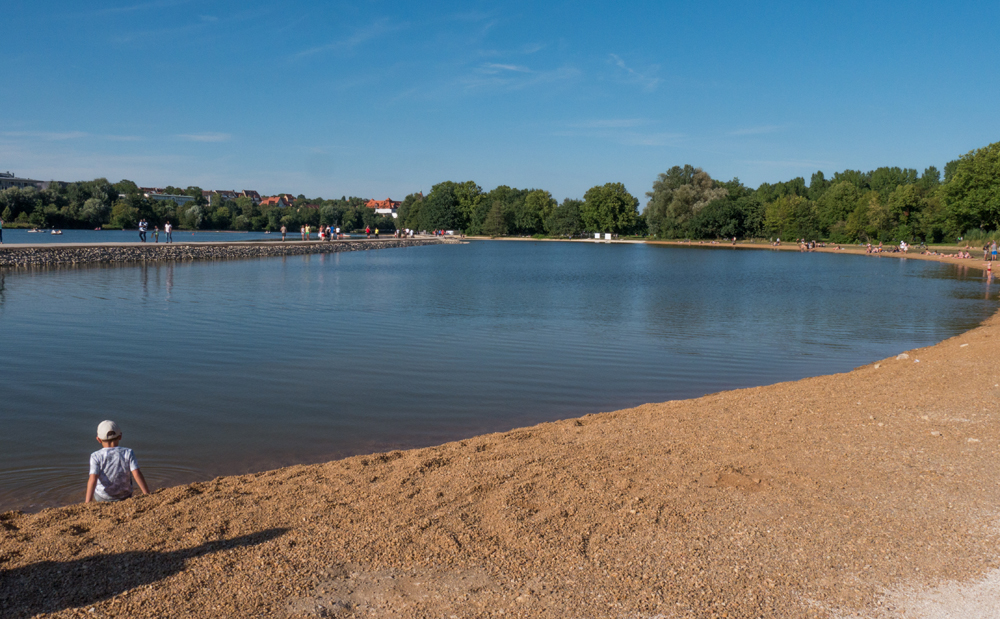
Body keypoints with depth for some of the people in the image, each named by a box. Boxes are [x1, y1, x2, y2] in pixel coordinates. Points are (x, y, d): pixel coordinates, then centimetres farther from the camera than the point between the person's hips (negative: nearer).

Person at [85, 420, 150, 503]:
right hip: (124, 496, 0)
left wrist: (87, 503, -22)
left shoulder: (96, 456, -14)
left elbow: (93, 479, -22)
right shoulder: (128, 453, -12)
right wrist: (147, 495, -13)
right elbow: (137, 474, -17)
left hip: (102, 497, 0)